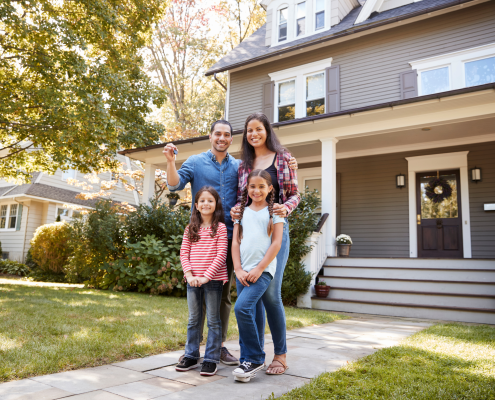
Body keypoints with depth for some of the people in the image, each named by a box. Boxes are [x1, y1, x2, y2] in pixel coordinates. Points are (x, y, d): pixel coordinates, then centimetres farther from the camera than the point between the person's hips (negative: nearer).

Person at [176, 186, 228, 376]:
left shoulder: (220, 227, -4)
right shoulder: (190, 229, 8)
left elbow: (221, 255, -10)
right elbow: (184, 253, 4)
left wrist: (206, 276, -16)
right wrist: (189, 275, -10)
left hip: (213, 280, -4)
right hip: (193, 280, 4)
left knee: (213, 320, 5)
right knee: (194, 320, 14)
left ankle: (211, 359, 14)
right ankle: (191, 356, 26)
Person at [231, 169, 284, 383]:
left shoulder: (274, 211, 3)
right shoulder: (242, 212, 14)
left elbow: (276, 243, -4)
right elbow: (235, 242, 11)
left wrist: (259, 269, -10)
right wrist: (238, 269, -1)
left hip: (263, 269, -4)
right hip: (243, 271, 5)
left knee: (242, 307, -20)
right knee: (249, 315, 7)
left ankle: (254, 359, -5)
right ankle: (249, 361, 21)